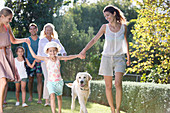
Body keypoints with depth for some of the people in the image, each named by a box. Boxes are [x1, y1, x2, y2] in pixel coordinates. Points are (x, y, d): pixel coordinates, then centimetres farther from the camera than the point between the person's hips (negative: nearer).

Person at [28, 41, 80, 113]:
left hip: (59, 81, 2)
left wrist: (78, 55, -3)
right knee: (52, 96, -21)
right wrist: (29, 46, -7)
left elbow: (69, 57, 4)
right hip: (51, 82, -2)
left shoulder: (58, 58, -4)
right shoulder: (46, 59, -8)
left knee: (59, 97, 18)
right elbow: (34, 56, -6)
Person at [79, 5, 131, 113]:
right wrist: (84, 50, -13)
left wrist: (128, 57, 22)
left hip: (120, 58, -1)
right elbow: (94, 40, 0)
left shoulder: (123, 27, -1)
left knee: (118, 83, -19)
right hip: (107, 58, 1)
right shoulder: (105, 27, -2)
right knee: (108, 86, 2)